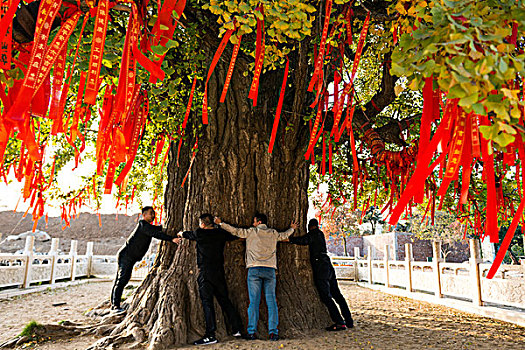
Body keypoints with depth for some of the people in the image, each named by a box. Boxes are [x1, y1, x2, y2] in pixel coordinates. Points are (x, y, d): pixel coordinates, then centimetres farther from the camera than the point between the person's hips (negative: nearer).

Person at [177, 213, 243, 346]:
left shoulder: (199, 233, -2)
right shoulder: (221, 233, 6)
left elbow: (187, 234, 18)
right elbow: (235, 235, 24)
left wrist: (180, 234, 40)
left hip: (205, 273, -5)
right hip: (219, 272, 5)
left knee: (207, 302, -4)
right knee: (224, 300, 14)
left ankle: (210, 335, -7)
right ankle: (237, 329, 18)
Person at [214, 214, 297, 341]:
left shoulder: (251, 231, 7)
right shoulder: (273, 233, 16)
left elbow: (235, 230, 11)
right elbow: (284, 235, 35)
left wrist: (221, 223, 23)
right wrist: (292, 228, 56)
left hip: (254, 269, -2)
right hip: (270, 269, 2)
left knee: (254, 301, 0)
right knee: (271, 301, 1)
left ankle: (252, 332, 0)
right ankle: (273, 332, -2)